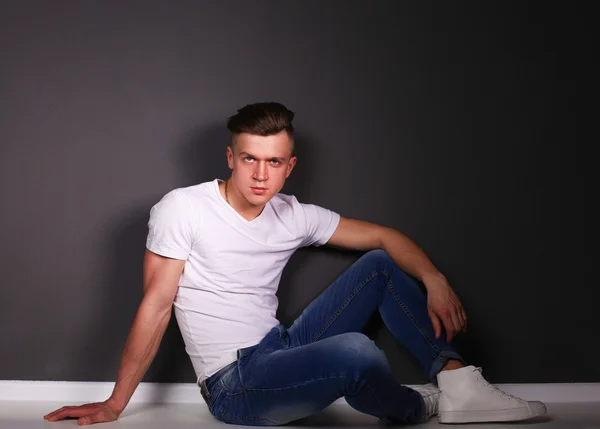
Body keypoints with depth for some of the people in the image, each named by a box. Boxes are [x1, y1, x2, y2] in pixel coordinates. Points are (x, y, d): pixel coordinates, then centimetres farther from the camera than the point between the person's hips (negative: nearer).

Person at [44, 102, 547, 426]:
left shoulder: (294, 217, 6)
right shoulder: (182, 209, -10)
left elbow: (383, 237, 9)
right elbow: (157, 306, -10)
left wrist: (434, 280, -10)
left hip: (281, 353, 7)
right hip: (233, 386, -7)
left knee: (378, 265, 2)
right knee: (356, 353, -33)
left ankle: (457, 380, -8)